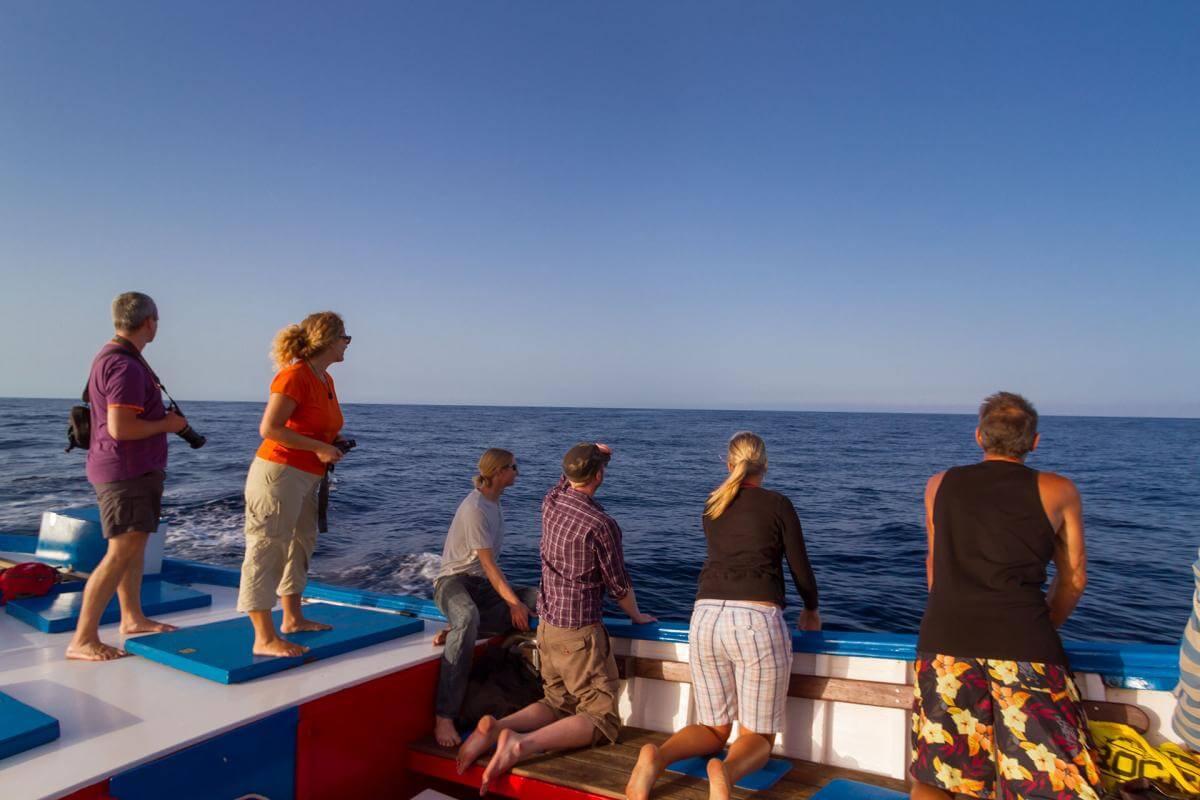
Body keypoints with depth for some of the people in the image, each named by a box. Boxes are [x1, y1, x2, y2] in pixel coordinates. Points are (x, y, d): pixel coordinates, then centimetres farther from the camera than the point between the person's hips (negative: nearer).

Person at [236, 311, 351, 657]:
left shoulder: (325, 379, 12)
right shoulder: (295, 375, -16)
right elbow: (269, 428, -21)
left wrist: (334, 443, 7)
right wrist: (319, 448, -20)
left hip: (305, 478, 10)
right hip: (279, 473, -10)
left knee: (299, 546, 18)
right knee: (267, 550, -5)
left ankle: (292, 618, 33)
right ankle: (265, 638, -1)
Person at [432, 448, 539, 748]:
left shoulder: (495, 504, 14)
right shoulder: (475, 508, -15)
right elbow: (488, 564, -19)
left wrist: (512, 595, 9)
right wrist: (513, 602, -21)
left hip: (482, 586, 9)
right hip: (453, 580, -9)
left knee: (539, 597, -11)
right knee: (468, 617, -42)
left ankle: (456, 630, -14)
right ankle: (443, 719, -40)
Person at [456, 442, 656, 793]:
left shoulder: (551, 502, -2)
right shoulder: (601, 525, -20)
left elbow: (570, 478, 24)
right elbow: (618, 584, -7)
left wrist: (594, 452, 14)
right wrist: (637, 615, 10)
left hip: (547, 624, 8)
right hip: (579, 632, -7)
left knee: (558, 703, 21)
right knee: (603, 719, 1)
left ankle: (496, 727, -4)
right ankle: (523, 744, -20)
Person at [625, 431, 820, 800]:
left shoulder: (711, 508, 17)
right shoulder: (778, 504, 4)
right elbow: (801, 569, 8)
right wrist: (811, 609, 27)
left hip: (706, 618, 4)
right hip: (757, 621, -4)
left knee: (714, 729, 18)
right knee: (757, 737, 10)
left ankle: (656, 757, -13)